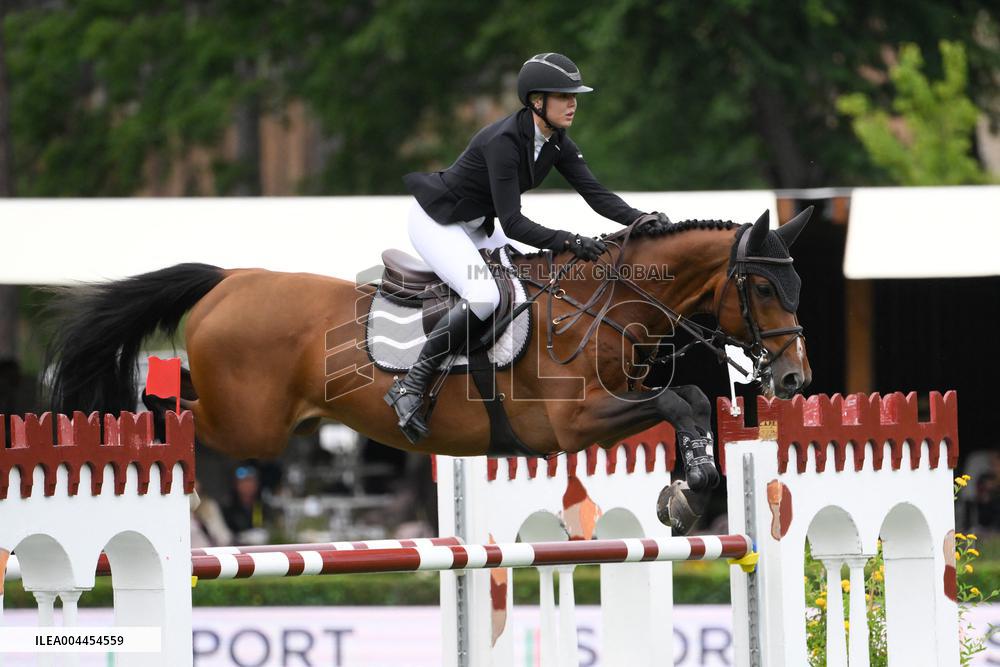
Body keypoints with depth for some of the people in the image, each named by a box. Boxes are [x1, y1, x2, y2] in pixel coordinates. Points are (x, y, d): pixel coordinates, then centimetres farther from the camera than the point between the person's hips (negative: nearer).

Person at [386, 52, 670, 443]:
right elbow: (512, 223, -32)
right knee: (484, 295, -30)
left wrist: (639, 219, -25)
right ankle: (410, 387, -26)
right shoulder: (504, 142, -30)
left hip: (477, 227, 10)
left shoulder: (556, 142, -4)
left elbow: (595, 194, -8)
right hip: (435, 222, -10)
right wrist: (570, 242, -42)